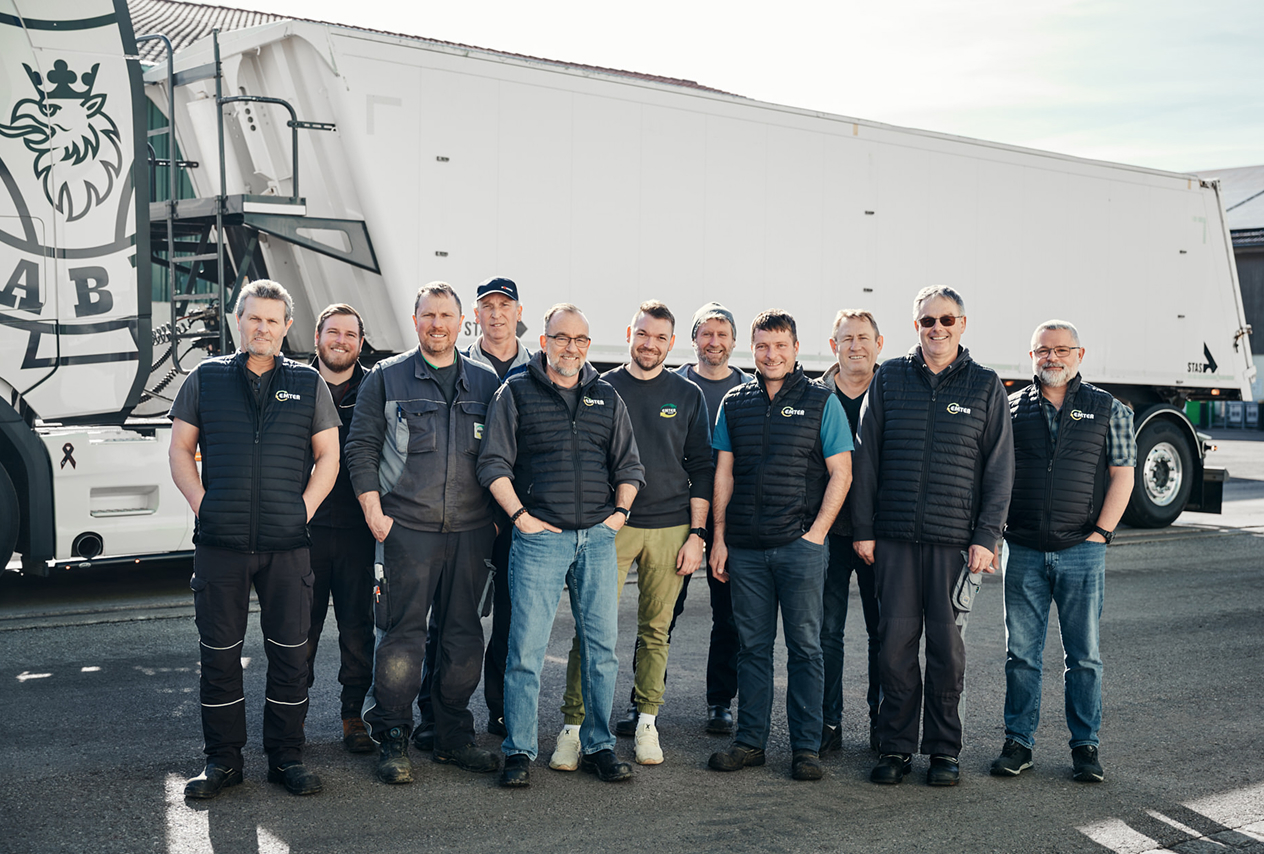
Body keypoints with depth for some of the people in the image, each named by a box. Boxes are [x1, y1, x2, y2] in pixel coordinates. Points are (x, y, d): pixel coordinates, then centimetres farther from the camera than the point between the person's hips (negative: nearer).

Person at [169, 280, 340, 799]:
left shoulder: (308, 384, 9)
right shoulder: (205, 379, 10)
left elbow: (328, 456, 9)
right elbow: (180, 451, 10)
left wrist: (303, 508, -2)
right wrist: (201, 504, -3)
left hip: (287, 543, 0)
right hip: (220, 542, 0)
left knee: (289, 652, 3)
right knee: (219, 652, 4)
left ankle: (286, 757, 15)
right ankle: (222, 760, 16)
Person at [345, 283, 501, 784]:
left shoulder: (485, 384, 13)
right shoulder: (386, 378, 6)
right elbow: (361, 448, 3)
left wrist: (498, 515, 8)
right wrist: (374, 513, -5)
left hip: (471, 532, 3)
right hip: (405, 530, -3)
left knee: (464, 637, 7)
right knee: (401, 635, -3)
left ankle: (454, 738, 19)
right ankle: (392, 741, 9)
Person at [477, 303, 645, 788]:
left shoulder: (607, 397, 14)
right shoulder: (516, 393, 4)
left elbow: (628, 466, 18)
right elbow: (494, 464, 0)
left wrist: (619, 513, 5)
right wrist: (520, 516, -8)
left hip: (598, 538, 4)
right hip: (539, 537, -3)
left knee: (602, 646, 5)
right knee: (526, 647, -4)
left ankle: (598, 747, 17)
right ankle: (519, 752, 7)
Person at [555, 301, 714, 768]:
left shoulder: (687, 395, 8)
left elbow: (701, 469, 8)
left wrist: (696, 533, 0)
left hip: (670, 528, 1)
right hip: (610, 526, -1)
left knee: (655, 630, 7)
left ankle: (647, 721, 19)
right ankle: (573, 726, 0)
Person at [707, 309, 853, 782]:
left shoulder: (821, 401, 2)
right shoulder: (735, 403, 10)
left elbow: (840, 472, -1)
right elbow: (723, 473, 11)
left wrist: (817, 531, -9)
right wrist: (718, 536, 5)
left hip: (800, 545, -3)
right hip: (745, 547, 3)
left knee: (804, 646, 3)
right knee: (752, 645, 9)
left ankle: (805, 747, 10)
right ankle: (750, 740, 17)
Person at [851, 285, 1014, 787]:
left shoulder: (985, 386, 6)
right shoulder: (890, 379, 9)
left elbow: (999, 468, 4)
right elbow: (866, 457, 8)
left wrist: (986, 537, -4)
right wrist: (862, 528, 2)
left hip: (955, 539, -1)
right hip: (894, 537, 1)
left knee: (947, 644, 3)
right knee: (895, 641, 2)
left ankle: (944, 749, 15)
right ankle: (895, 746, 13)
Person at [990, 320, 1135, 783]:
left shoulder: (1108, 410, 5)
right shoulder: (1012, 408, 8)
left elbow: (1122, 475, 3)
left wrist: (1101, 533, -7)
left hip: (1082, 551, -1)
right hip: (1023, 552, 1)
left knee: (1084, 654, 4)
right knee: (1021, 652, 5)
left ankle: (1085, 745, 15)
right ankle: (1018, 742, 14)